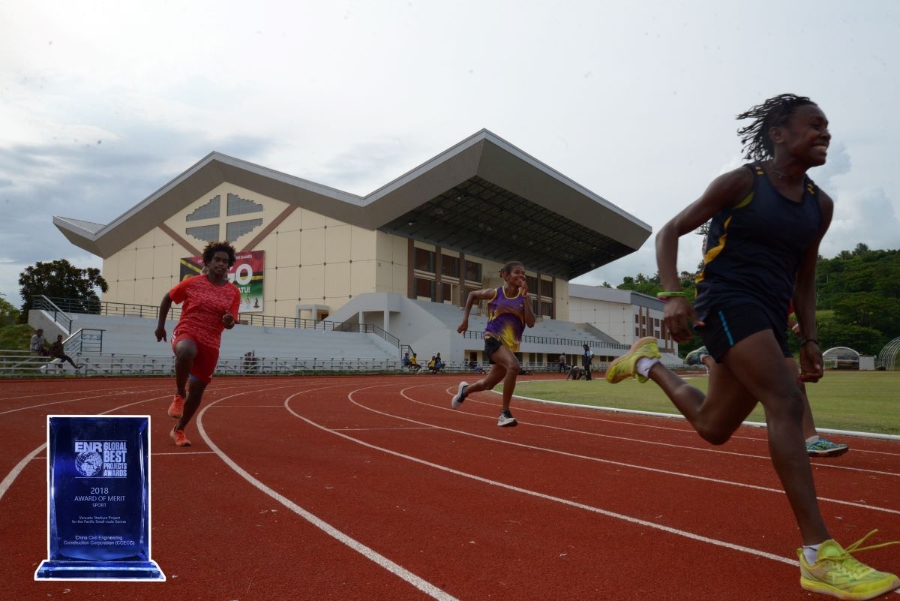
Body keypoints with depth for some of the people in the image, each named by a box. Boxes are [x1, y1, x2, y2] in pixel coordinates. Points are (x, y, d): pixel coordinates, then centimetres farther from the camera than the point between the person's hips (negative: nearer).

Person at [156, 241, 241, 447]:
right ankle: (179, 394, -15)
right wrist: (161, 326, 12)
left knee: (197, 391, 6)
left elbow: (229, 324, 3)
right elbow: (167, 299, 13)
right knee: (186, 352, -41)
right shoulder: (192, 283, -2)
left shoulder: (233, 292, 2)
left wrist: (229, 321, -21)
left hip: (211, 344, 3)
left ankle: (178, 430, 29)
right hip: (186, 333, -3)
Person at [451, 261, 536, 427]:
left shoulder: (524, 297, 0)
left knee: (488, 384, 17)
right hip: (493, 339, -4)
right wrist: (465, 319, 11)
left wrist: (524, 296, -16)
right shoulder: (494, 293, -5)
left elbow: (531, 323, -13)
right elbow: (472, 295, 14)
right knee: (514, 366, -33)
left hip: (511, 344, 4)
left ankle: (465, 389, 52)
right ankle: (504, 413, -22)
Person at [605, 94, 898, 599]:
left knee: (713, 428, 11)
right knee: (787, 402, -23)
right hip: (727, 303, -7)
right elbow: (670, 232, -2)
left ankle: (649, 363, 35)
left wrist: (810, 340, 11)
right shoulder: (741, 183, -4)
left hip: (771, 317, 7)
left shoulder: (820, 205, 13)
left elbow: (805, 277, 21)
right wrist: (673, 296, -17)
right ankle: (820, 555, -22)